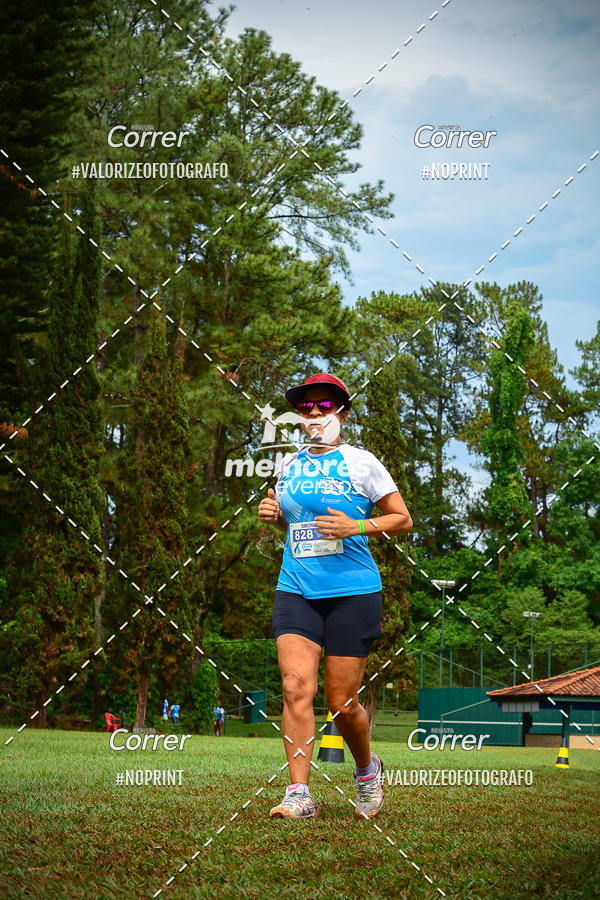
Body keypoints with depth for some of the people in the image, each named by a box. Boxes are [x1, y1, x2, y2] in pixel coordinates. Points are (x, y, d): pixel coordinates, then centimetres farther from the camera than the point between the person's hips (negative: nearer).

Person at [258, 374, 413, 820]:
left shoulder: (362, 462, 0)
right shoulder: (288, 464, 12)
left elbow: (403, 519, 3)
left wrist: (356, 527, -12)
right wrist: (272, 514, 6)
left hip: (352, 592, -3)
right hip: (296, 591, 3)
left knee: (342, 702, -1)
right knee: (296, 686, -15)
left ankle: (367, 768, 29)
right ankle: (299, 792, -12)